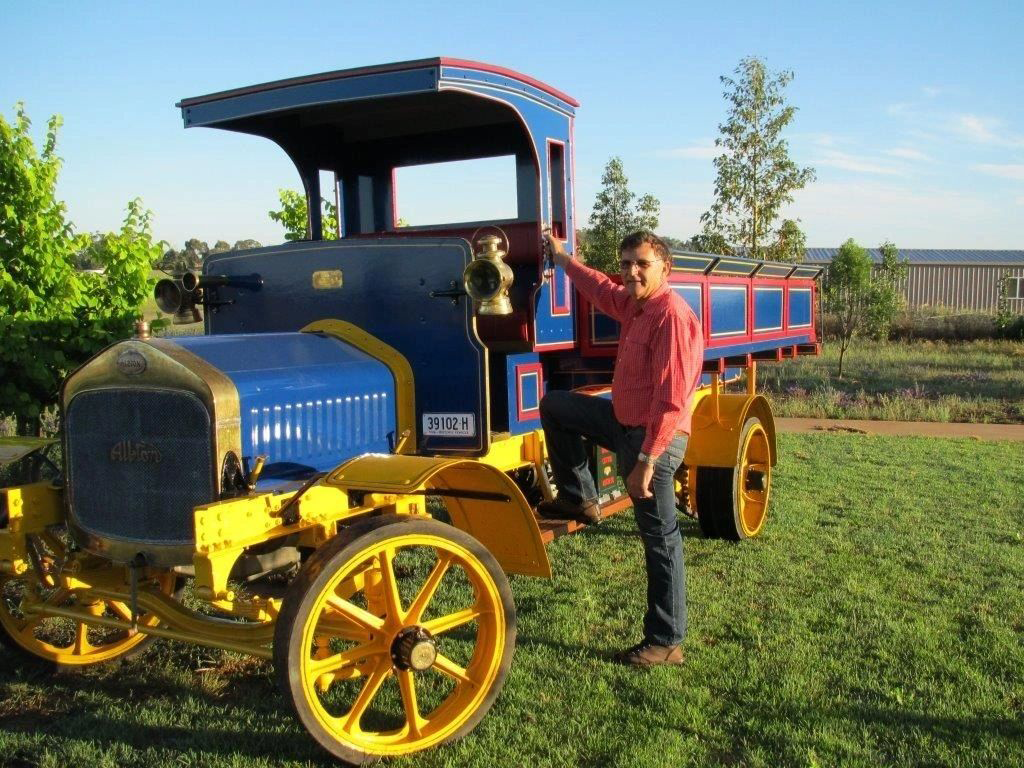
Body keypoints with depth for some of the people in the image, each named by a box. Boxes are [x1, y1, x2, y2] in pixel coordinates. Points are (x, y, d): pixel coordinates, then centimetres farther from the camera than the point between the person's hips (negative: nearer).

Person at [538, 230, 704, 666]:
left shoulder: (671, 316, -22)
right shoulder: (634, 304, 7)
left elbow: (672, 401, -26)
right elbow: (603, 291, 33)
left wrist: (645, 461, -27)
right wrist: (563, 260, 42)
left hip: (652, 439, -10)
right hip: (624, 421, 10)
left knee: (659, 539, -2)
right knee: (554, 405, 21)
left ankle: (666, 644, 9)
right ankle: (578, 499, 24)